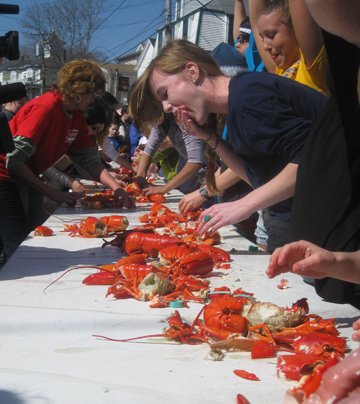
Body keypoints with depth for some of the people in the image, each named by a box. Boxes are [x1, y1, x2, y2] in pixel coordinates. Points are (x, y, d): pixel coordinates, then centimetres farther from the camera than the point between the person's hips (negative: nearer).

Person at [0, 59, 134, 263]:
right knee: (20, 247, -10)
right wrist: (53, 193, -23)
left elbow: (89, 158, 2)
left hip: (24, 179, 9)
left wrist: (117, 188, -11)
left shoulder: (76, 116, 4)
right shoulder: (45, 108, -23)